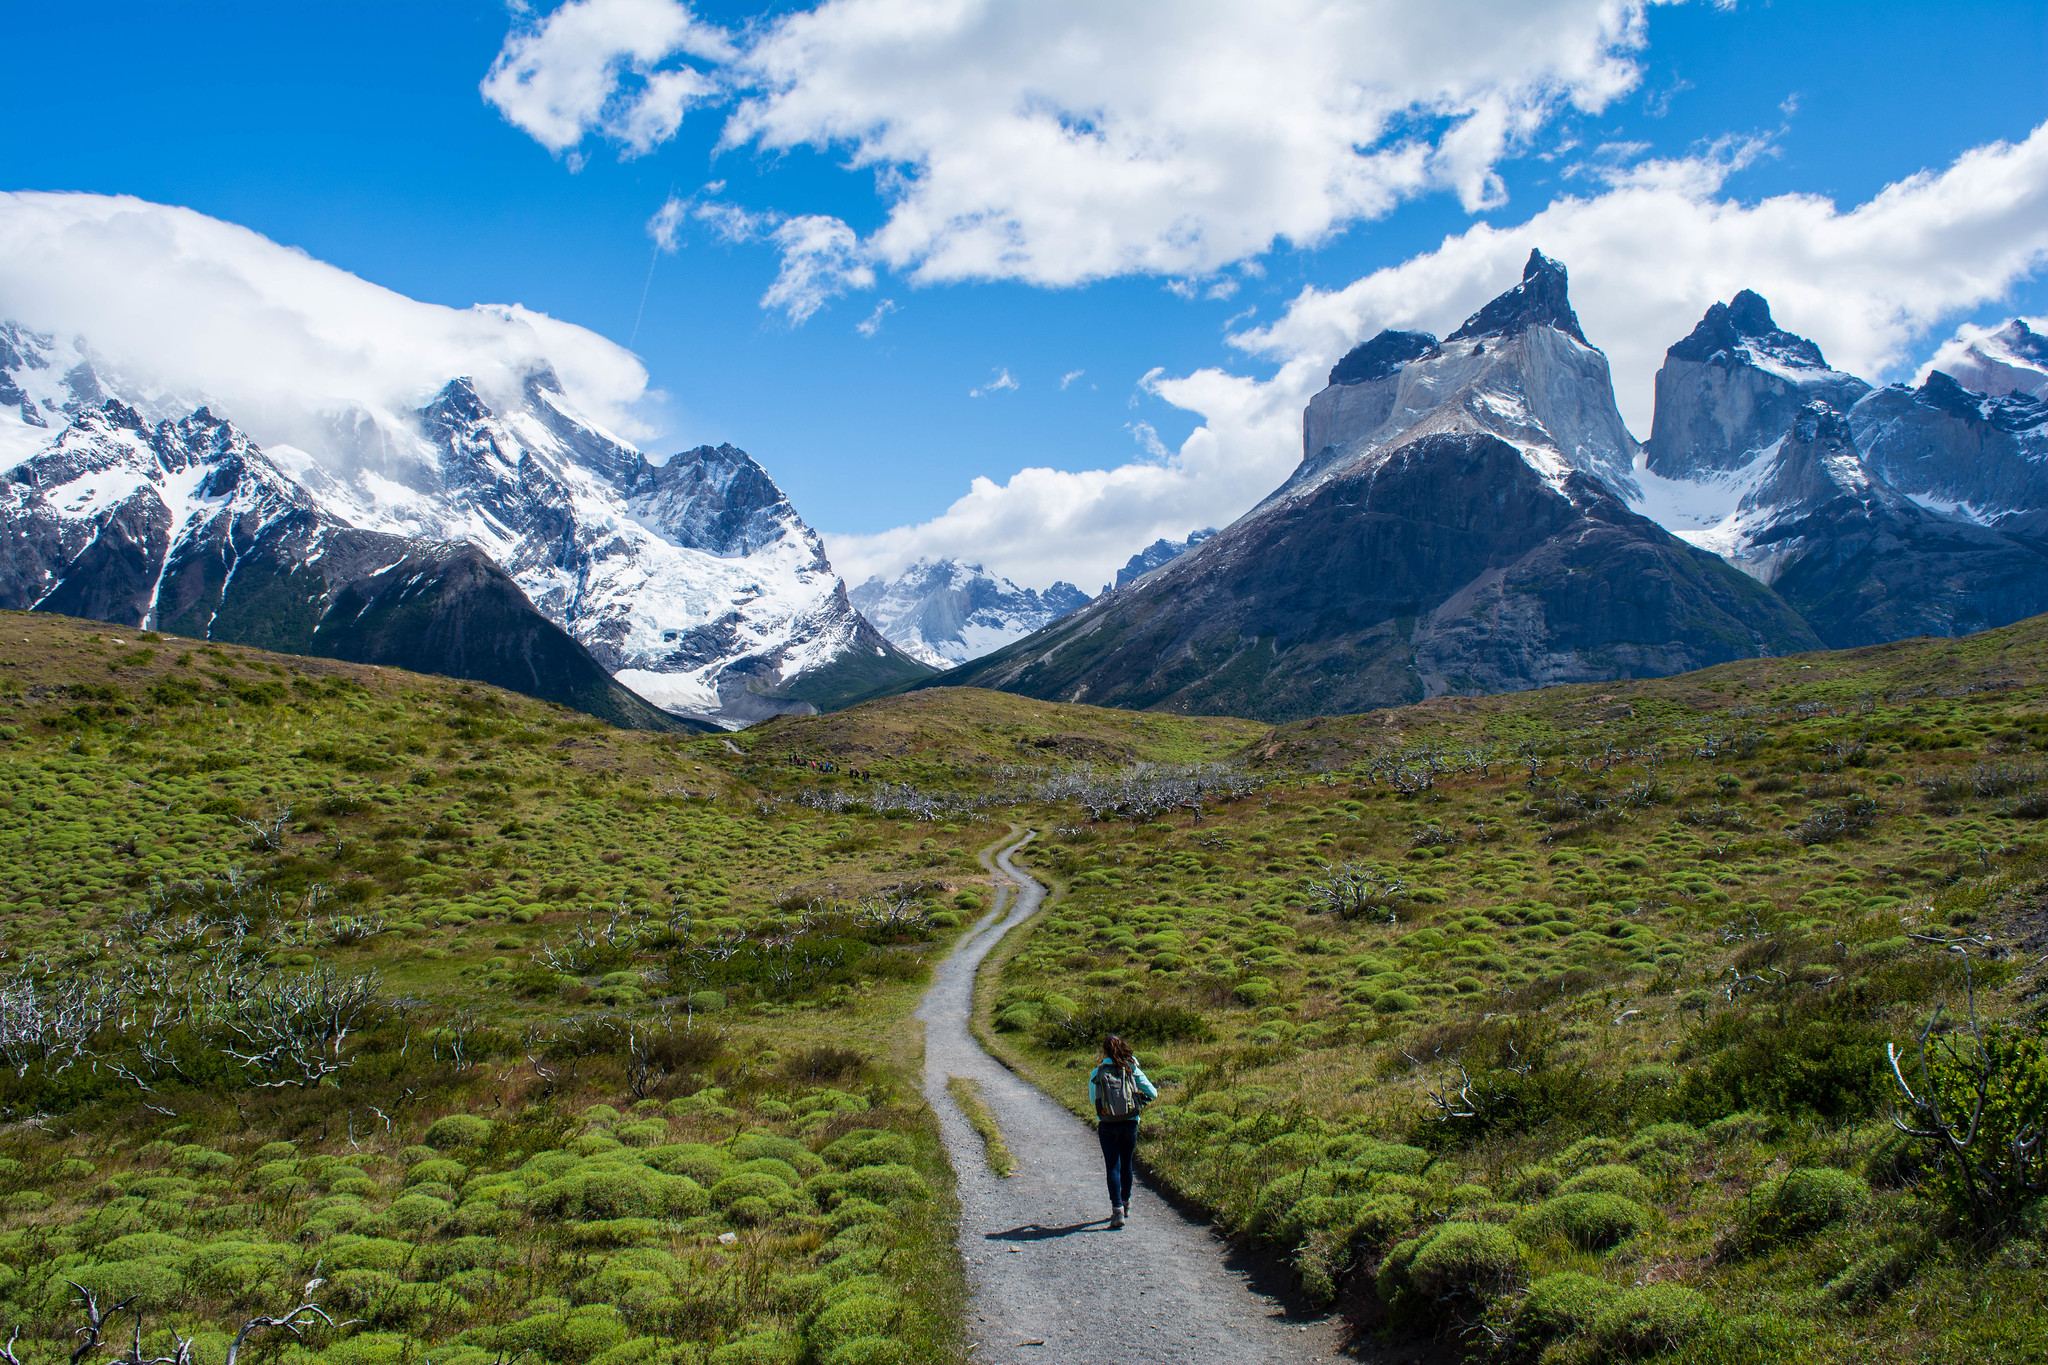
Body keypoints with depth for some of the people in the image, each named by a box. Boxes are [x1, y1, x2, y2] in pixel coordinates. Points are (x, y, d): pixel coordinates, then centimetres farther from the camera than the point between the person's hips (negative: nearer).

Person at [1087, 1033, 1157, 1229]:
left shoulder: (1097, 1073, -2)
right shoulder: (1132, 1070, -2)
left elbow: (1092, 1099, 12)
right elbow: (1152, 1093, 0)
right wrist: (1141, 1100, 19)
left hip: (1107, 1125, -1)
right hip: (1130, 1123, 2)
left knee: (1113, 1167, -1)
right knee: (1126, 1165, 18)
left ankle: (1117, 1209, -14)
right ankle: (1126, 1203, 33)